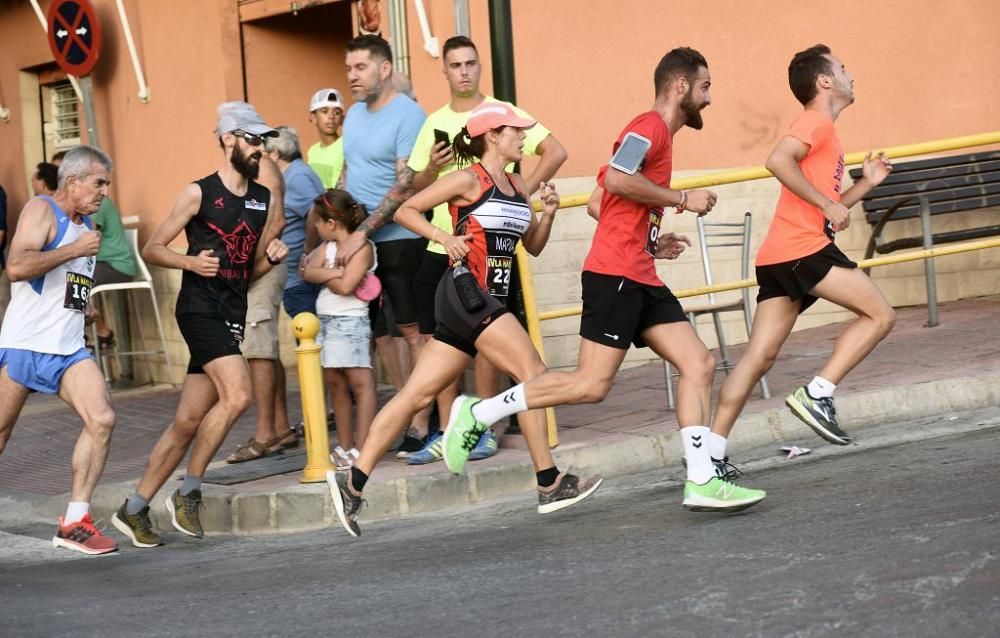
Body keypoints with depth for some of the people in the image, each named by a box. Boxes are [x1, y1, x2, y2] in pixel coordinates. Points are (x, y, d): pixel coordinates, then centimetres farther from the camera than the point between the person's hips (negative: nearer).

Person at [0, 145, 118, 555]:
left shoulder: (86, 223, 17)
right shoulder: (41, 210, -7)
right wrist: (76, 250, -20)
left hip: (68, 350, 7)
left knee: (102, 420, -13)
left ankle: (74, 522, -8)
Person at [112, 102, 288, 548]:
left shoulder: (266, 201, 14)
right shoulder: (199, 194, -3)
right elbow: (152, 249, -1)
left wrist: (271, 256, 0)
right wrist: (191, 262, -17)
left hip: (233, 314, 6)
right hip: (200, 307, -6)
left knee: (188, 422, 4)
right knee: (237, 395, -23)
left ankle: (134, 509, 12)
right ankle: (189, 492, -9)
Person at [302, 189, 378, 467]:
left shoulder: (362, 247, -9)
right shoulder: (326, 247, 13)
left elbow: (345, 286, -19)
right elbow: (309, 273, -1)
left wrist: (323, 275, -5)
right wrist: (335, 272, -13)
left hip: (350, 321, -9)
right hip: (326, 320, 9)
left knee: (360, 382, -10)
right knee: (334, 383, 10)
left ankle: (362, 449, -16)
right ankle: (345, 447, 17)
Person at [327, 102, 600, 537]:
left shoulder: (517, 186, 17)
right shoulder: (469, 179, -5)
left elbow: (533, 246, 20)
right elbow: (406, 210, -3)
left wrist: (548, 214, 3)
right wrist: (443, 237, -17)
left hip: (486, 300, 8)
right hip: (466, 293, -8)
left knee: (418, 394, 4)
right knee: (533, 373, -10)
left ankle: (352, 482, 4)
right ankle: (550, 484, -7)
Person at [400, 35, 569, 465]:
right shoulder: (435, 123, 13)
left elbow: (555, 152, -7)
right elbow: (417, 186, 16)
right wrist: (432, 168, -4)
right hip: (441, 244, 5)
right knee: (436, 339, 2)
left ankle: (485, 430, 8)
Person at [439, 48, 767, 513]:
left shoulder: (659, 134, 23)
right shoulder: (650, 126, -7)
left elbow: (603, 199, 27)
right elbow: (615, 179, -25)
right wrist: (681, 200, -16)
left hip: (641, 280, 10)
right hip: (614, 275, -10)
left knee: (699, 364, 0)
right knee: (592, 384, -11)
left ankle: (701, 482, -2)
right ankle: (479, 413, 0)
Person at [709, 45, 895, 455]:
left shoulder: (822, 129, 28)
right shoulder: (816, 121, -3)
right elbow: (778, 161, -22)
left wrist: (865, 184, 19)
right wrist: (828, 204, -20)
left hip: (777, 258, 9)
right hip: (803, 250, -9)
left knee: (760, 358, 3)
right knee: (880, 315, -3)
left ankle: (712, 451, -2)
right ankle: (817, 395, -10)